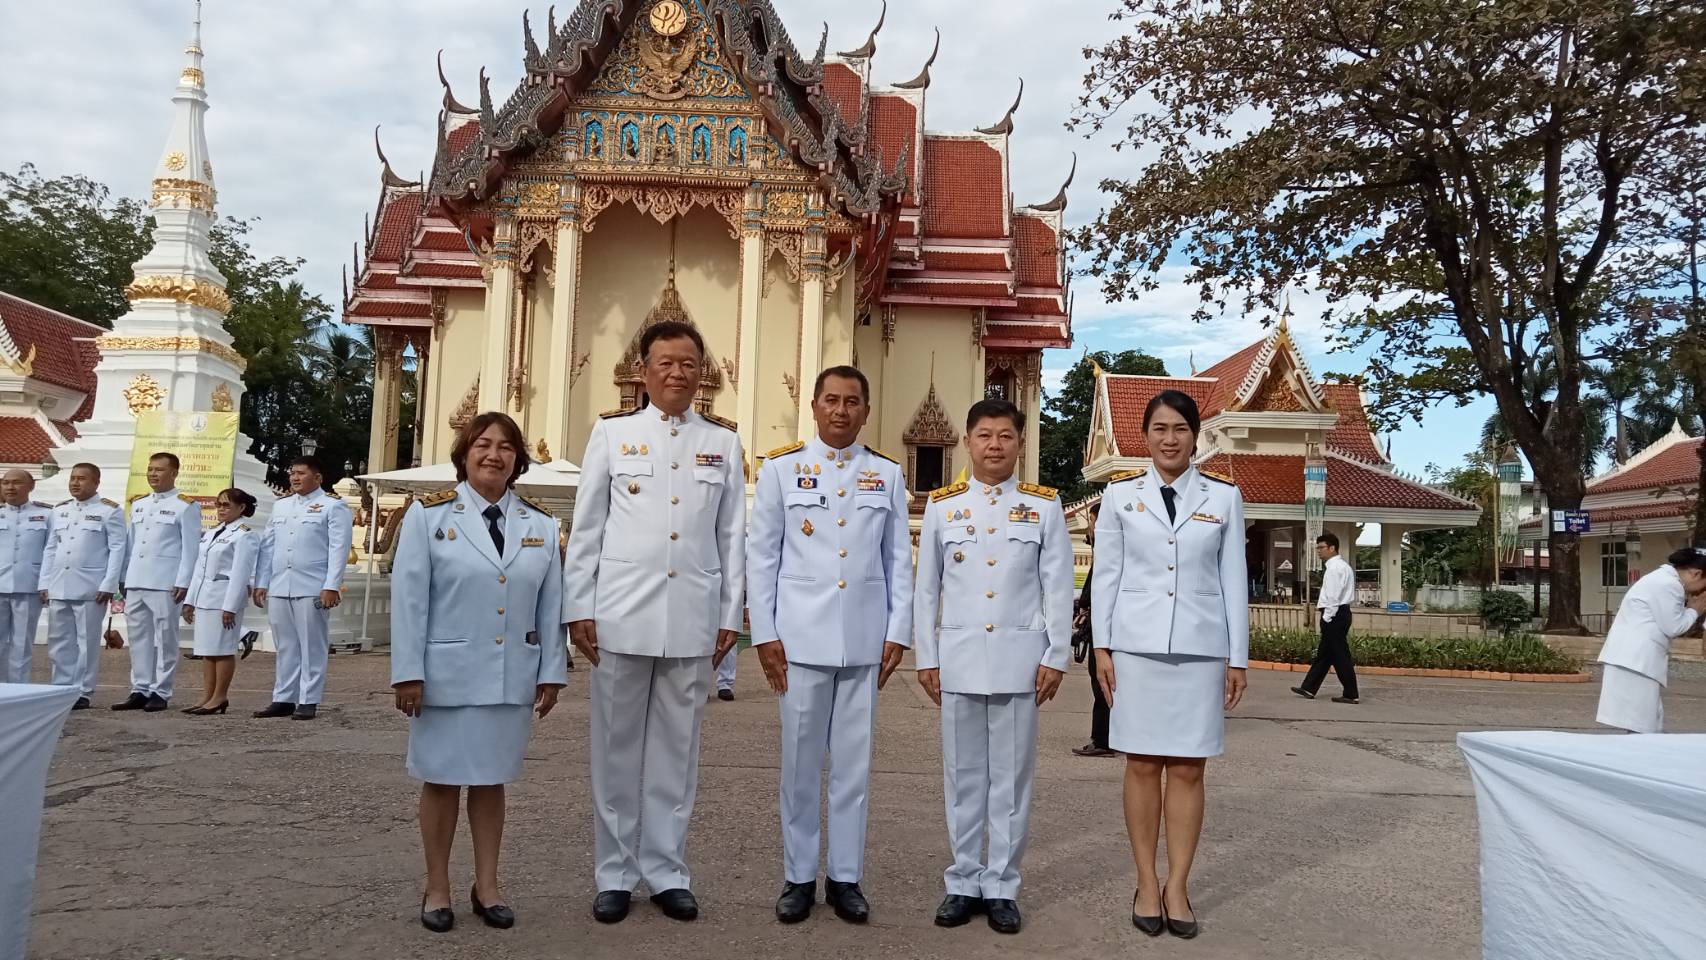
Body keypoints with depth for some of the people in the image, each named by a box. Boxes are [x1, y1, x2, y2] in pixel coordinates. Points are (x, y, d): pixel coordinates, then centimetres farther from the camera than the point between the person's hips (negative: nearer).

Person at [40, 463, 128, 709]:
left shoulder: (109, 511, -1)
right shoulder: (59, 511, 16)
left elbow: (117, 549, -6)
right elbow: (51, 549, 17)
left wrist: (108, 585, -12)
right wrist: (45, 583, 9)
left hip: (90, 589, -5)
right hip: (59, 588, 6)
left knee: (87, 642, -1)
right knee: (59, 642, 8)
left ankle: (83, 693, 5)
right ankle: (61, 689, 16)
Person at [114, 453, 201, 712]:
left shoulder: (185, 506, -3)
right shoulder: (137, 504, 17)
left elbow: (190, 548, -7)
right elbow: (131, 544, 19)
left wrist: (183, 582, -12)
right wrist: (124, 578, 14)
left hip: (165, 583, -6)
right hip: (135, 582, 6)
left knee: (164, 639, -2)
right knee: (138, 638, 8)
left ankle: (160, 693, 3)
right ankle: (139, 690, 14)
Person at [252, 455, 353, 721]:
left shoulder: (333, 507, -2)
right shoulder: (280, 506, 18)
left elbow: (338, 549, -8)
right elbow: (267, 546, 18)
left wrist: (331, 586, -15)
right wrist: (261, 583, 11)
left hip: (312, 589, -6)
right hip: (278, 588, 6)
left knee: (312, 648, -1)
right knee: (286, 647, 11)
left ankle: (308, 701, 4)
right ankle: (283, 699, 18)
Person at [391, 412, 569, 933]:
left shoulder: (541, 525, 6)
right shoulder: (428, 515, -2)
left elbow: (551, 605, 6)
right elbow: (409, 598, -6)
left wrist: (551, 672, 2)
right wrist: (408, 672, -11)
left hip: (512, 678, 3)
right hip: (447, 674, -2)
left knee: (491, 780, 11)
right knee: (442, 779, 7)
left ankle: (487, 887, 21)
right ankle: (437, 890, 20)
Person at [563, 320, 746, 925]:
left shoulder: (723, 443, 8)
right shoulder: (611, 433, 5)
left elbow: (733, 535, 8)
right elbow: (585, 528, 4)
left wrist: (730, 615, 5)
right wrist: (578, 609, -1)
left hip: (693, 620, 1)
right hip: (621, 616, -1)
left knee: (676, 749, 8)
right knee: (616, 747, 7)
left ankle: (667, 872, 19)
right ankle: (614, 875, 18)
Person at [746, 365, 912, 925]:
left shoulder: (887, 474, 9)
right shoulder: (781, 469, 4)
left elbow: (899, 560, 9)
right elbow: (762, 556, 3)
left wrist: (898, 633, 2)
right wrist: (764, 634, -3)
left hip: (865, 641, 1)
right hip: (801, 637, -1)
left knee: (853, 763, 6)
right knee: (800, 762, 5)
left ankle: (845, 877, 17)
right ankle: (799, 877, 17)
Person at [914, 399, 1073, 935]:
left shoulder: (1045, 506, 4)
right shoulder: (941, 506, 6)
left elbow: (1059, 588, 2)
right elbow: (926, 589, 7)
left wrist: (1055, 657, -3)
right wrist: (927, 659, 4)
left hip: (1020, 659, -1)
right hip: (959, 658, 1)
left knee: (1012, 775, 5)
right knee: (962, 775, 8)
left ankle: (1002, 887, 16)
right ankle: (963, 882, 19)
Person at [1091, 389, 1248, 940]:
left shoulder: (1224, 496, 5)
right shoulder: (1120, 494, 4)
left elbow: (1233, 580, 5)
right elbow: (1106, 574, 4)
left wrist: (1238, 657, 3)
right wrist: (1102, 647, -1)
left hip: (1200, 647, 0)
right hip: (1136, 645, 0)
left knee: (1188, 769, 4)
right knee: (1142, 766, 4)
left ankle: (1178, 886, 14)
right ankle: (1146, 885, 14)